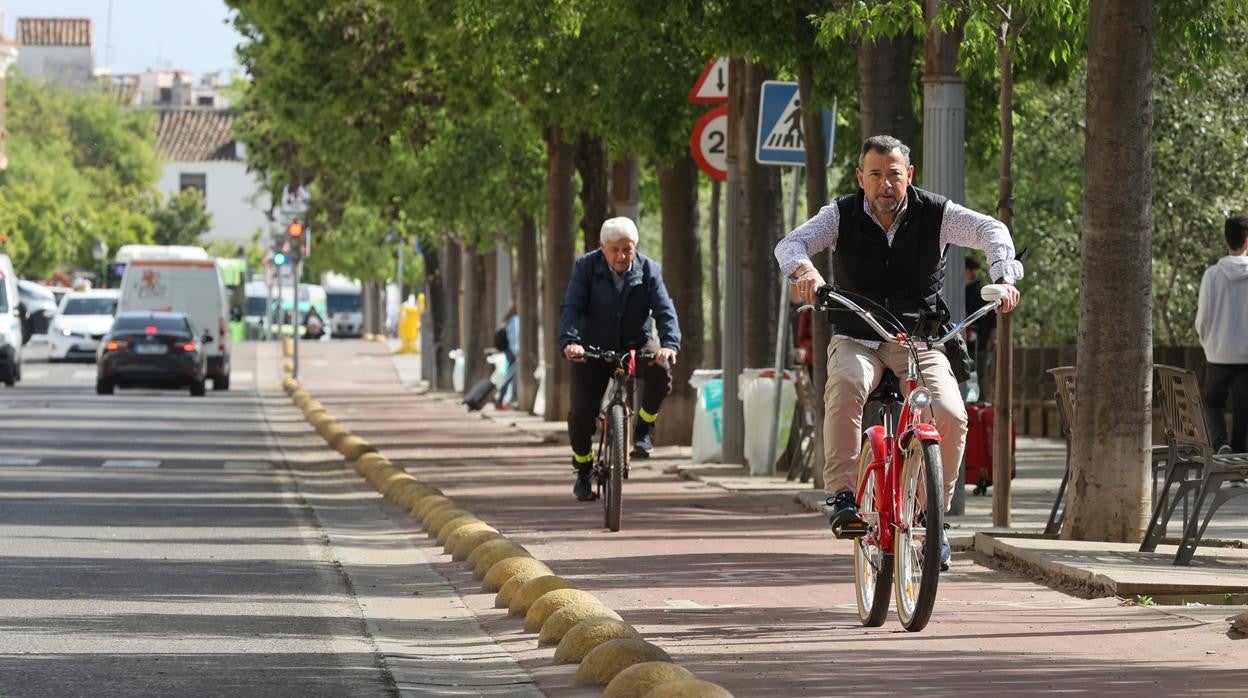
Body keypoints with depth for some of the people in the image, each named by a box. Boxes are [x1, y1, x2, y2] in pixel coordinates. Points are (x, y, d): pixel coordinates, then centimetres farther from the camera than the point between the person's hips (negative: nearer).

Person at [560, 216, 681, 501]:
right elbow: (571, 307, -18)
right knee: (581, 413, -12)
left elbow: (664, 310, -16)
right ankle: (583, 470, 15)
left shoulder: (648, 270, -7)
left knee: (661, 369, -32)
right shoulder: (586, 267, -10)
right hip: (594, 349, 0)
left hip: (636, 346, 0)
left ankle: (644, 428, -10)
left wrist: (669, 344, -36)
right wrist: (570, 341, -38)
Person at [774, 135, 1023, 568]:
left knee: (950, 415, -24)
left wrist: (1004, 277, -35)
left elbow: (990, 230, -15)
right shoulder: (843, 216, -3)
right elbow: (791, 243, -15)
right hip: (856, 340, -1)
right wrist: (804, 269, -40)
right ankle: (842, 497, -33)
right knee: (845, 386, -36)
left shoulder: (934, 214, -4)